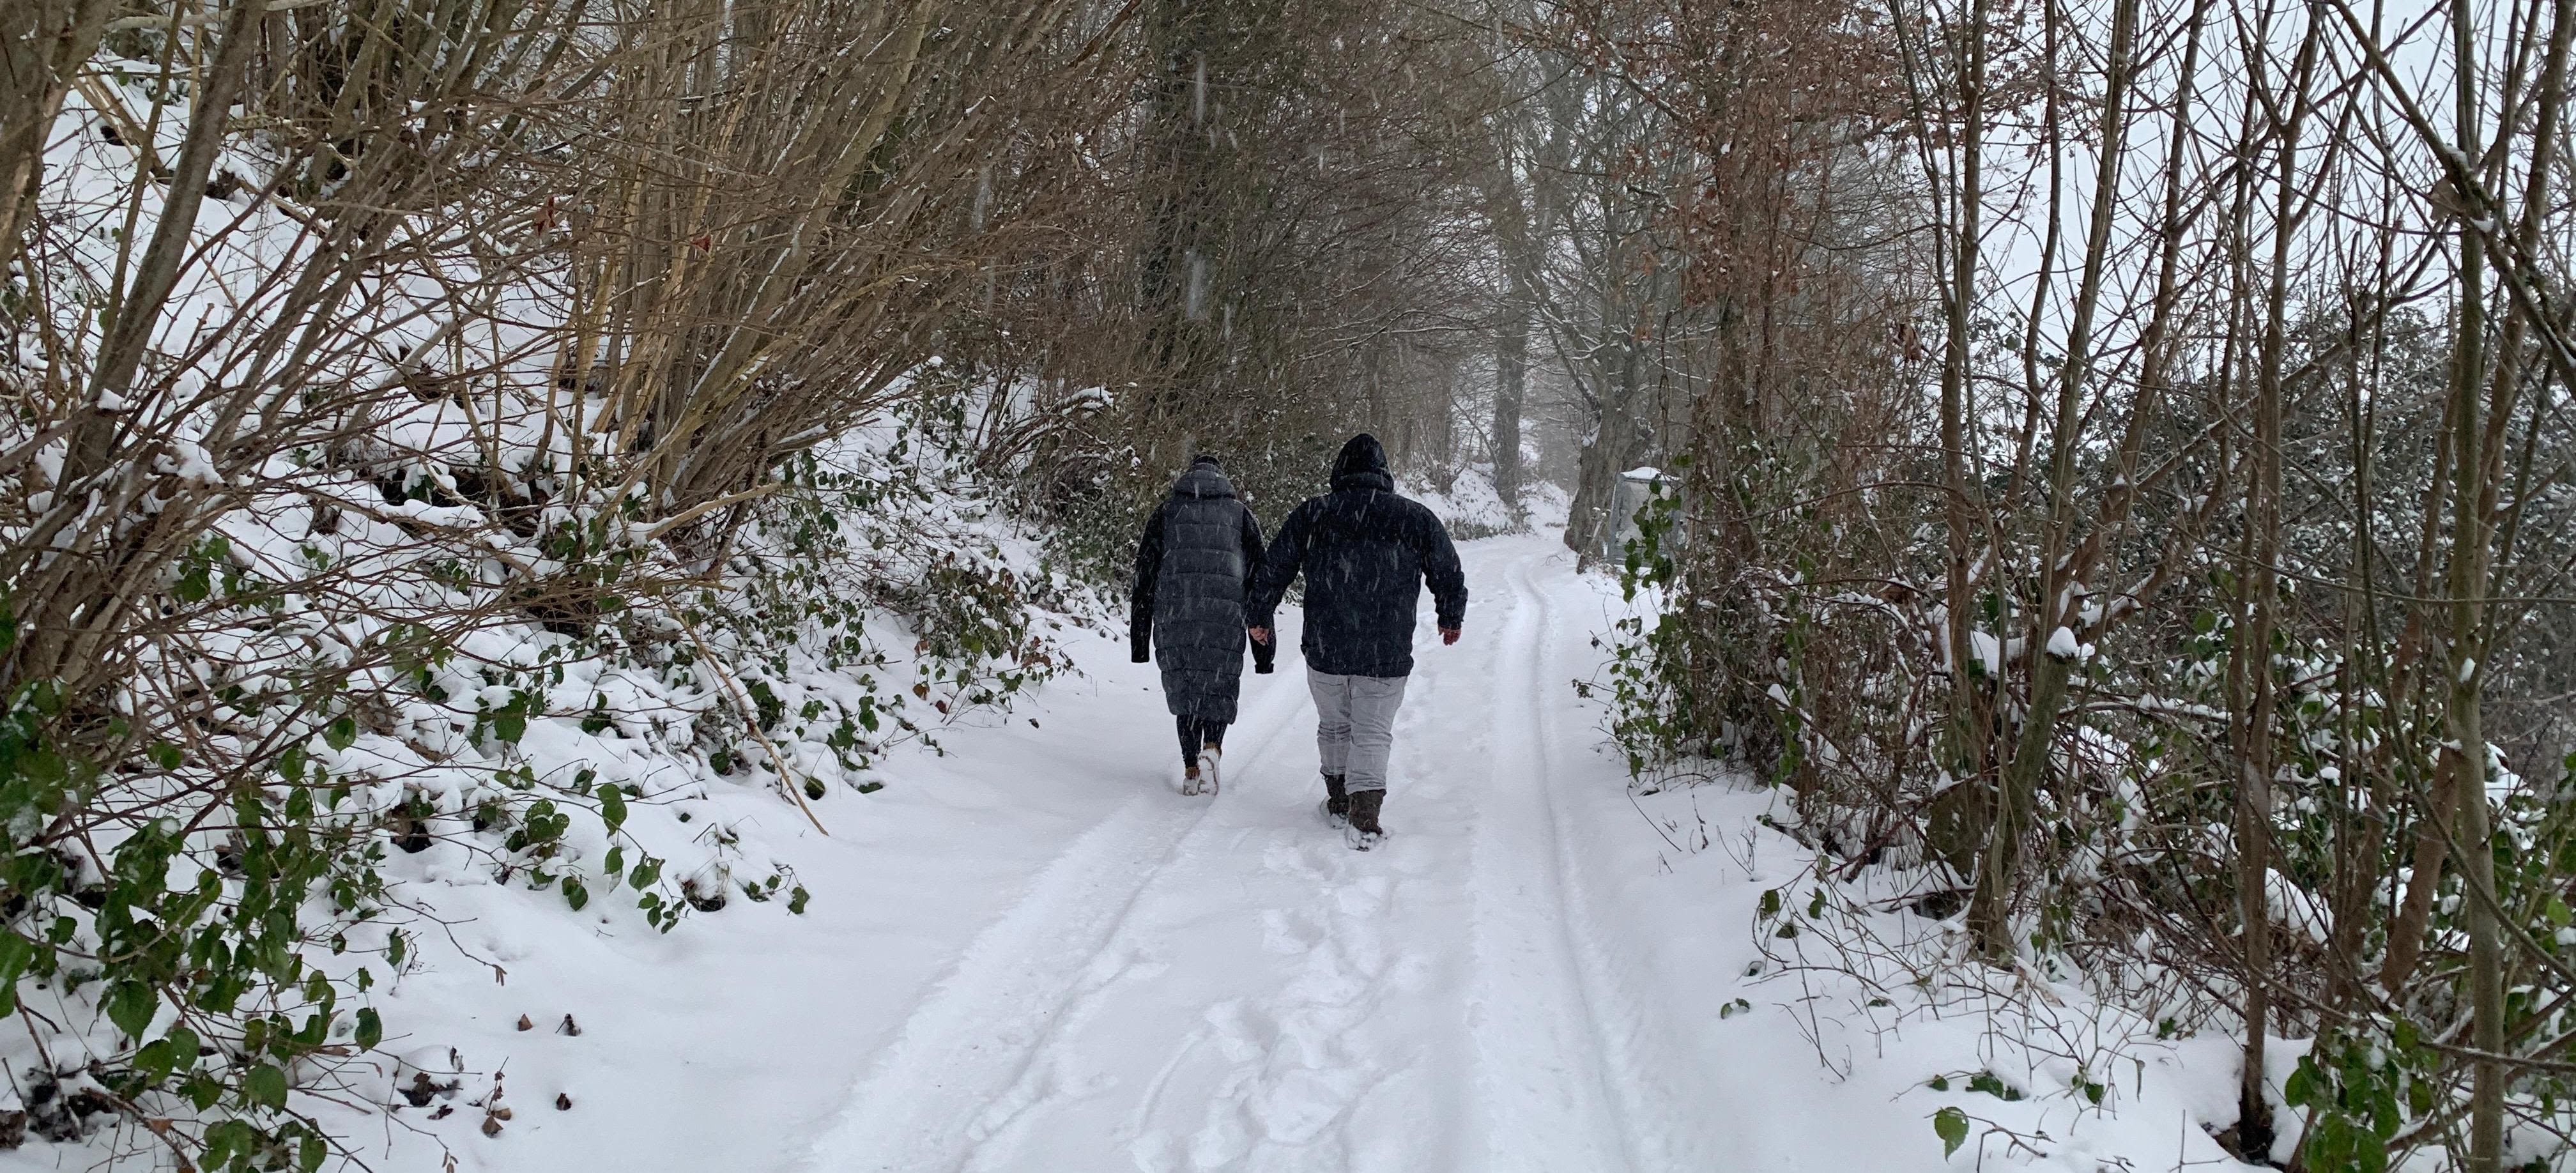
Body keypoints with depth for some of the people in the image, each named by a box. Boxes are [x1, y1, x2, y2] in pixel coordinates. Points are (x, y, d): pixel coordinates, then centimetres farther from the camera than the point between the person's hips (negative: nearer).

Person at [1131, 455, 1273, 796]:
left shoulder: (1166, 512, 14)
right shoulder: (1240, 515, 15)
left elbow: (1145, 575, 9)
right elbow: (1259, 578, 11)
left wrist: (1139, 638, 11)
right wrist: (1263, 648, 13)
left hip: (1173, 618, 0)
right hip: (1226, 619, 0)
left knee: (1185, 690, 12)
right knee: (1220, 688, 13)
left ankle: (1191, 768, 4)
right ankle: (1212, 748, -12)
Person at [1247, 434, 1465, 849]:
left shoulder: (1312, 514, 0)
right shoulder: (1417, 519, -1)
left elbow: (1274, 569, 6)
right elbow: (1450, 576, 9)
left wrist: (1260, 617, 21)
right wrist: (1451, 619, 27)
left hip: (1324, 649, 1)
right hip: (1388, 655, -1)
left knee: (1334, 726, 20)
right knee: (1373, 734, 5)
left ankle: (1339, 800, 31)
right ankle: (1364, 812, -10)